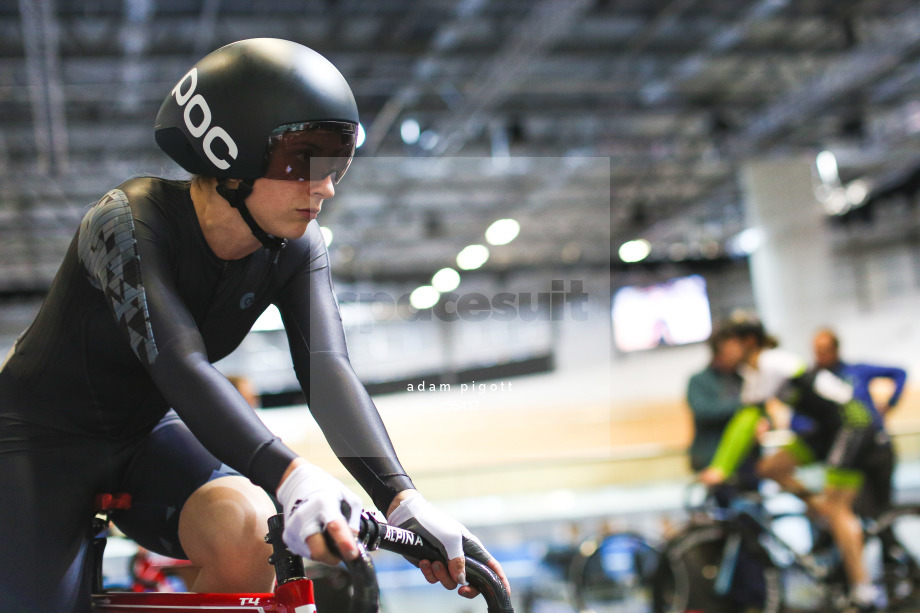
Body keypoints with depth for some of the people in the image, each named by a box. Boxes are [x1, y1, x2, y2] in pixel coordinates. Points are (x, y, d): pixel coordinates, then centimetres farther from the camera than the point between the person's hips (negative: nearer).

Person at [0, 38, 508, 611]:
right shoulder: (129, 222, -29)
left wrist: (402, 498, -41)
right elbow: (181, 366, -42)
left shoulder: (297, 247, -13)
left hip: (145, 434, 4)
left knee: (249, 534, -25)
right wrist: (293, 476, -57)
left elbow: (326, 370, -25)